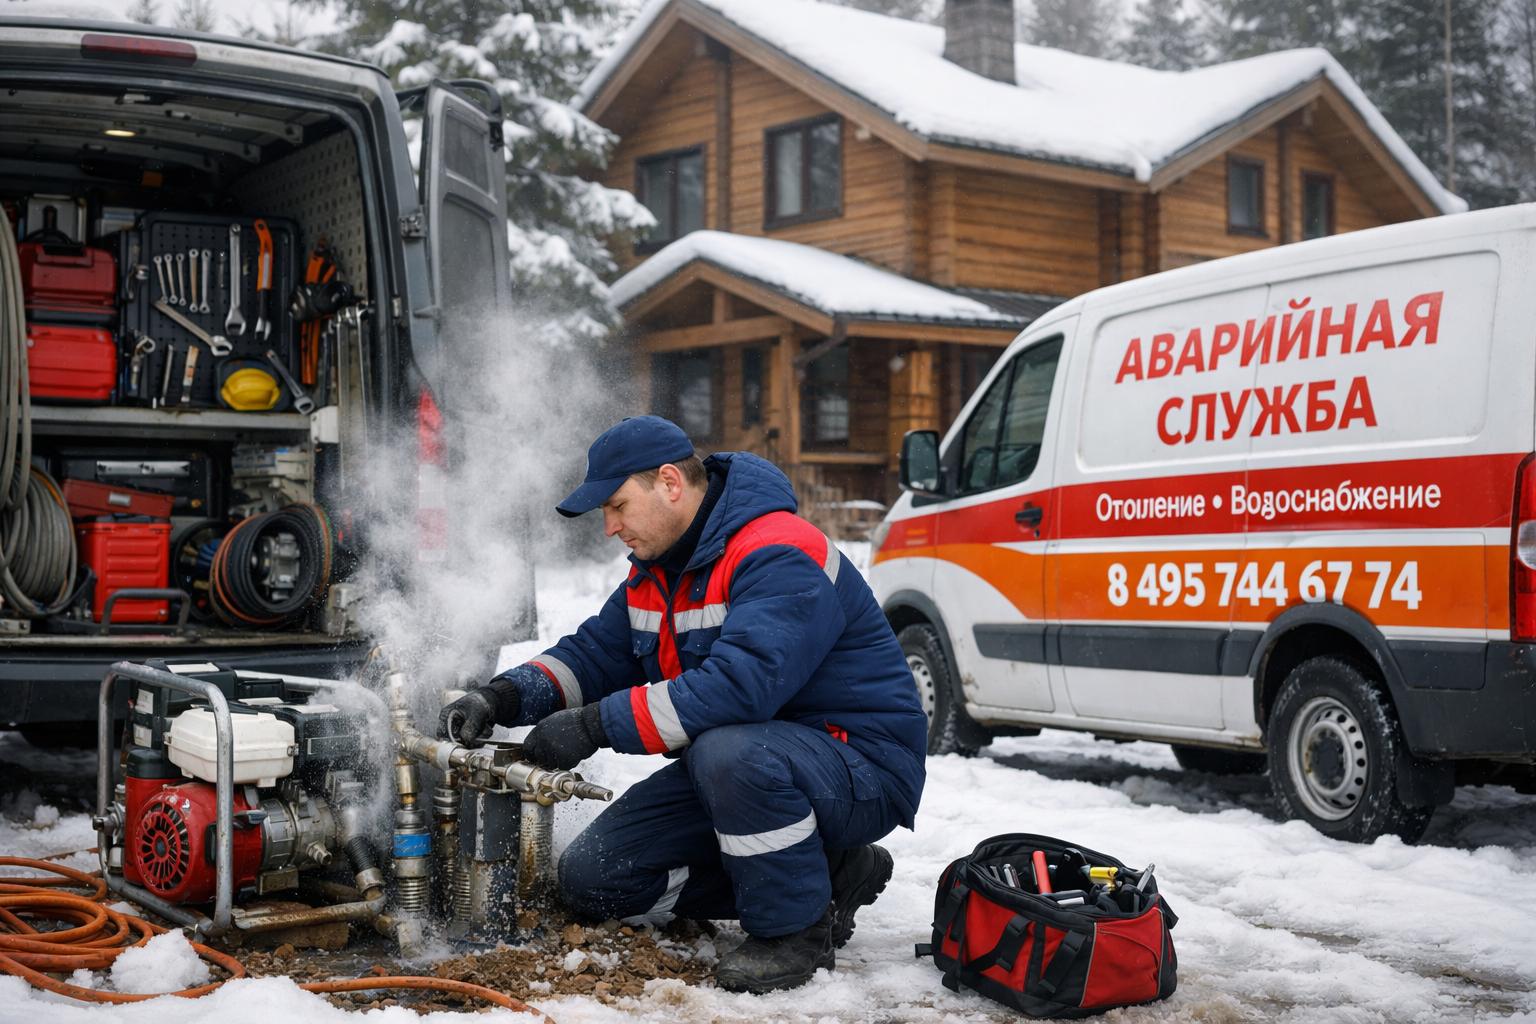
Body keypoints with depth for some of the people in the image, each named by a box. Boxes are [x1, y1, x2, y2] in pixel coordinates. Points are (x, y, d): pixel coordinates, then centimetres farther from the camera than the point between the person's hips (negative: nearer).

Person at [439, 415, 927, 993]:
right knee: (591, 878, 1)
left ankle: (797, 930, -14)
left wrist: (595, 725, -35)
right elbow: (594, 653, 10)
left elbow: (739, 685, -37)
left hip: (861, 768, -9)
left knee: (727, 752, -41)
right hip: (739, 760, 10)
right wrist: (505, 697, -10)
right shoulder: (655, 572, 8)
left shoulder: (778, 557, -24)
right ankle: (825, 874, 5)